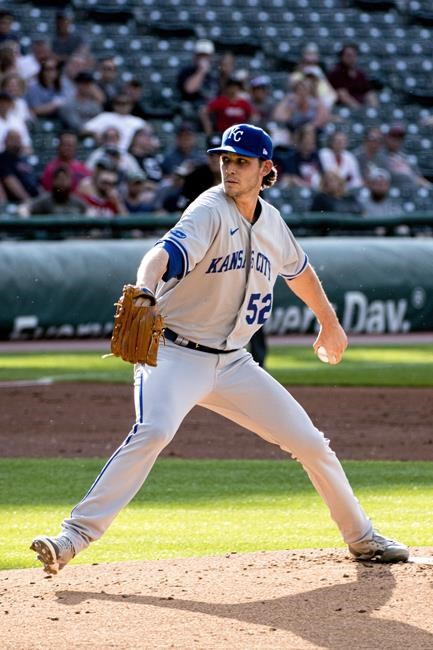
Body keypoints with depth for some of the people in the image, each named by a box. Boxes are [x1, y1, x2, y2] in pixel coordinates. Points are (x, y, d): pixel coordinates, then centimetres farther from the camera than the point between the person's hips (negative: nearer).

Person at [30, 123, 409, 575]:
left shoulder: (271, 222, 5)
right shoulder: (211, 211, -15)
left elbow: (297, 268, 28)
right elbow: (165, 253, -35)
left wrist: (328, 321, 38)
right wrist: (145, 292, -56)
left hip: (233, 363, 6)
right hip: (175, 354, -6)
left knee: (310, 443, 6)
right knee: (153, 431, -32)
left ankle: (361, 538, 27)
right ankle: (75, 535, -34)